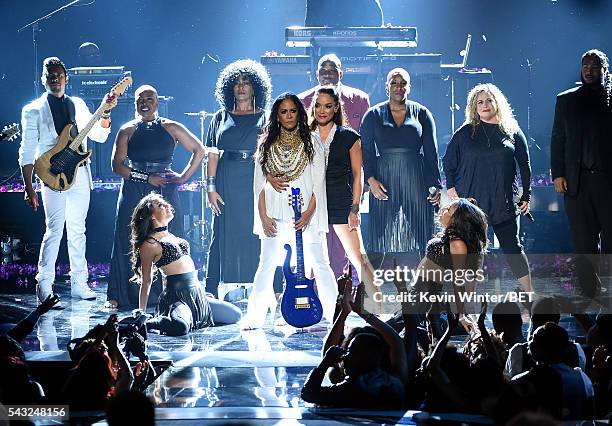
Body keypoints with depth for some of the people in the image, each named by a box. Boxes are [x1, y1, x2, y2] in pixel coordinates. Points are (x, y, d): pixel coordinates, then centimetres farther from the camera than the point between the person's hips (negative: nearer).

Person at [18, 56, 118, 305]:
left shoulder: (78, 105, 14)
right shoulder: (34, 110, 1)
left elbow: (99, 136, 11)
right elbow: (27, 152, -2)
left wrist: (105, 112, -5)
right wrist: (28, 188, -8)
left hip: (80, 176, 5)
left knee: (77, 231, 9)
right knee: (55, 231, -11)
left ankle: (79, 283, 14)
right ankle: (44, 286, -7)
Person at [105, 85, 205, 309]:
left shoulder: (171, 128, 6)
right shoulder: (127, 131, 5)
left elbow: (199, 150, 11)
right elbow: (117, 166, -3)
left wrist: (183, 177, 1)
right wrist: (147, 178, -12)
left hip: (165, 191, 0)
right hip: (134, 193, 0)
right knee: (129, 243, -2)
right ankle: (118, 296, 2)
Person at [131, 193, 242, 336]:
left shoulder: (170, 236, 18)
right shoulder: (149, 244, -7)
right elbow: (146, 282, -5)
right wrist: (141, 315, -3)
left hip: (197, 293, 9)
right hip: (176, 296, -9)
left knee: (235, 315, 13)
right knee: (180, 326, -40)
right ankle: (148, 323, -11)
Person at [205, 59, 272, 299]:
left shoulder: (265, 118, 10)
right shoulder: (221, 118, 12)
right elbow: (213, 154, 8)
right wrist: (211, 187, -2)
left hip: (258, 183, -1)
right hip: (227, 185, 1)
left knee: (258, 236, -3)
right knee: (223, 234, -1)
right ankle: (211, 294, 1)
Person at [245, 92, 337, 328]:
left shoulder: (311, 144, 5)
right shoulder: (267, 145, 10)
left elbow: (318, 183, 0)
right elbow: (259, 184, 7)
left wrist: (309, 213, -10)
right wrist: (263, 216, -2)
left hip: (305, 216, -1)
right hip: (275, 217, 1)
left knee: (319, 264, -3)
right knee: (266, 265, 0)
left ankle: (336, 315, 1)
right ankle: (254, 318, 4)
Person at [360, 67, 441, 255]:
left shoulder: (421, 113, 8)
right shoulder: (373, 115, 9)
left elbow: (431, 153, 6)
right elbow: (366, 151, 5)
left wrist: (436, 184, -1)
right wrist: (371, 179, -10)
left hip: (416, 181, 0)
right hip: (384, 181, 0)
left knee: (417, 234, -3)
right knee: (385, 235, -3)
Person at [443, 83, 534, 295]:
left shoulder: (512, 132, 6)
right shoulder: (465, 134, 6)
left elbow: (524, 166, 9)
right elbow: (448, 162, 11)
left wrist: (526, 196, 5)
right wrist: (451, 189, 2)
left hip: (504, 203, 0)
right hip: (470, 201, 0)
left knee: (512, 248, 1)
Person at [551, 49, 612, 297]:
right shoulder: (566, 100, 12)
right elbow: (557, 139, 10)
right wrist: (557, 174, 2)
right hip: (578, 180, 2)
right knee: (583, 238, 2)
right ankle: (588, 292, 6)